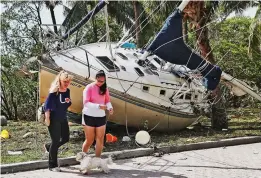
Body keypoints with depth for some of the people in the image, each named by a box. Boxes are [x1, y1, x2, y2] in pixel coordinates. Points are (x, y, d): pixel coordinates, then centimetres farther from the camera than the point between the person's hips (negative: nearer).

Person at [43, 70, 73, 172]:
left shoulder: (67, 91, 4)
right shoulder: (54, 91, -17)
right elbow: (47, 105, -18)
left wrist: (68, 101, -9)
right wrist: (47, 118, -21)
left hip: (63, 118, 7)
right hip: (54, 119, -7)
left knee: (66, 138, 14)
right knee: (55, 141, -2)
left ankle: (49, 147, 39)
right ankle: (53, 165, 10)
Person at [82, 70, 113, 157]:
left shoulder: (105, 89, 4)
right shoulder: (89, 87, -11)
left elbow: (107, 101, 10)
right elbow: (86, 103, -19)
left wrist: (110, 107, -13)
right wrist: (98, 106, -32)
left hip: (101, 117, 4)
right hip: (89, 117, -4)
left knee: (100, 139, 3)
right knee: (89, 140, 5)